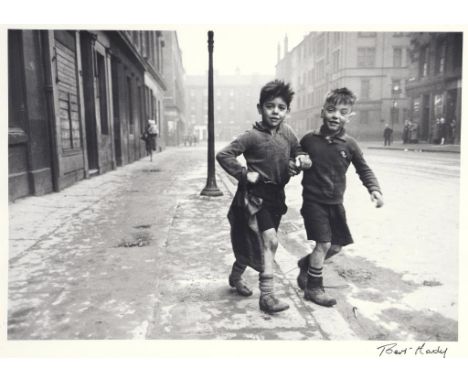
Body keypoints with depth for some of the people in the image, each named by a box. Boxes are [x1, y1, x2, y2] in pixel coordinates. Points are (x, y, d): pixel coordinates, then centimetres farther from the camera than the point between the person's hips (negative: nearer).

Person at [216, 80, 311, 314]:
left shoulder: (287, 134, 4)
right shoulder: (253, 136, -15)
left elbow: (297, 153, 19)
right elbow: (223, 155, -17)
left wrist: (300, 161, -3)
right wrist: (244, 174, -20)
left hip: (276, 196, 7)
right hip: (254, 196, -7)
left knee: (257, 244, 18)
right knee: (270, 240, -18)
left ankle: (235, 276, 41)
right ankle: (267, 295, -7)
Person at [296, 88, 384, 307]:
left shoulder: (349, 145, -3)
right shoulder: (309, 140, -8)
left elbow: (363, 169, 5)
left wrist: (374, 188, -8)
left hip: (335, 203, 5)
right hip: (314, 201, -4)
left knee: (337, 245, 12)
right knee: (323, 243, -8)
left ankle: (306, 264, 38)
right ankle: (313, 288, 12)